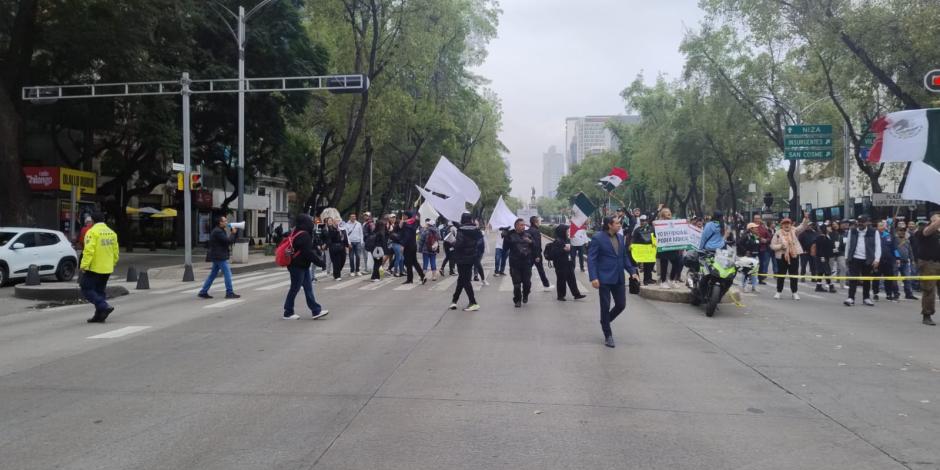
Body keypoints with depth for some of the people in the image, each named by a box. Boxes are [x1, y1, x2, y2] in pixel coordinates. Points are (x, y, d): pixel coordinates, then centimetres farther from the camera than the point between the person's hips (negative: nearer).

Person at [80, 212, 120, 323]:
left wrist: (84, 265, -17)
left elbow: (89, 250, -20)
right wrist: (112, 264, 22)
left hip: (94, 268, -7)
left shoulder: (92, 232, -12)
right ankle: (99, 316, 15)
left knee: (87, 289, 1)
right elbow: (115, 252, 12)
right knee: (100, 291, 15)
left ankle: (104, 307, -14)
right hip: (107, 268, 7)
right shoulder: (112, 232, 10)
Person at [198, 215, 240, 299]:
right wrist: (233, 233, -7)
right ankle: (229, 293, -1)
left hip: (217, 257, 11)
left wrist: (234, 232, 9)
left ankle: (203, 292, 14)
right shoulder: (218, 232, -17)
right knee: (227, 274, -5)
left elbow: (227, 240, 19)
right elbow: (228, 241, -21)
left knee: (213, 275, 12)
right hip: (220, 257, -11)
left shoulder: (219, 231, 17)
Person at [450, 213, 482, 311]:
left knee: (465, 281, 1)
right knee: (462, 279, 17)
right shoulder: (476, 230, 0)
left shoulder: (461, 231, -18)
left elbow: (458, 244, -25)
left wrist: (453, 242, -6)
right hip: (472, 258, 7)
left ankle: (473, 303, -4)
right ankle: (454, 301, 25)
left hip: (462, 259, -6)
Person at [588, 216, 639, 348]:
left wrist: (632, 271, 7)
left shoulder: (620, 237, 9)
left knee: (621, 304, 7)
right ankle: (608, 335, 15)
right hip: (604, 278, -6)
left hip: (619, 278, 6)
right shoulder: (598, 238, -11)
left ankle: (605, 322, 33)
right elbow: (591, 259, -13)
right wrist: (593, 278, -20)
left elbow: (625, 256, 17)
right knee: (605, 306, 2)